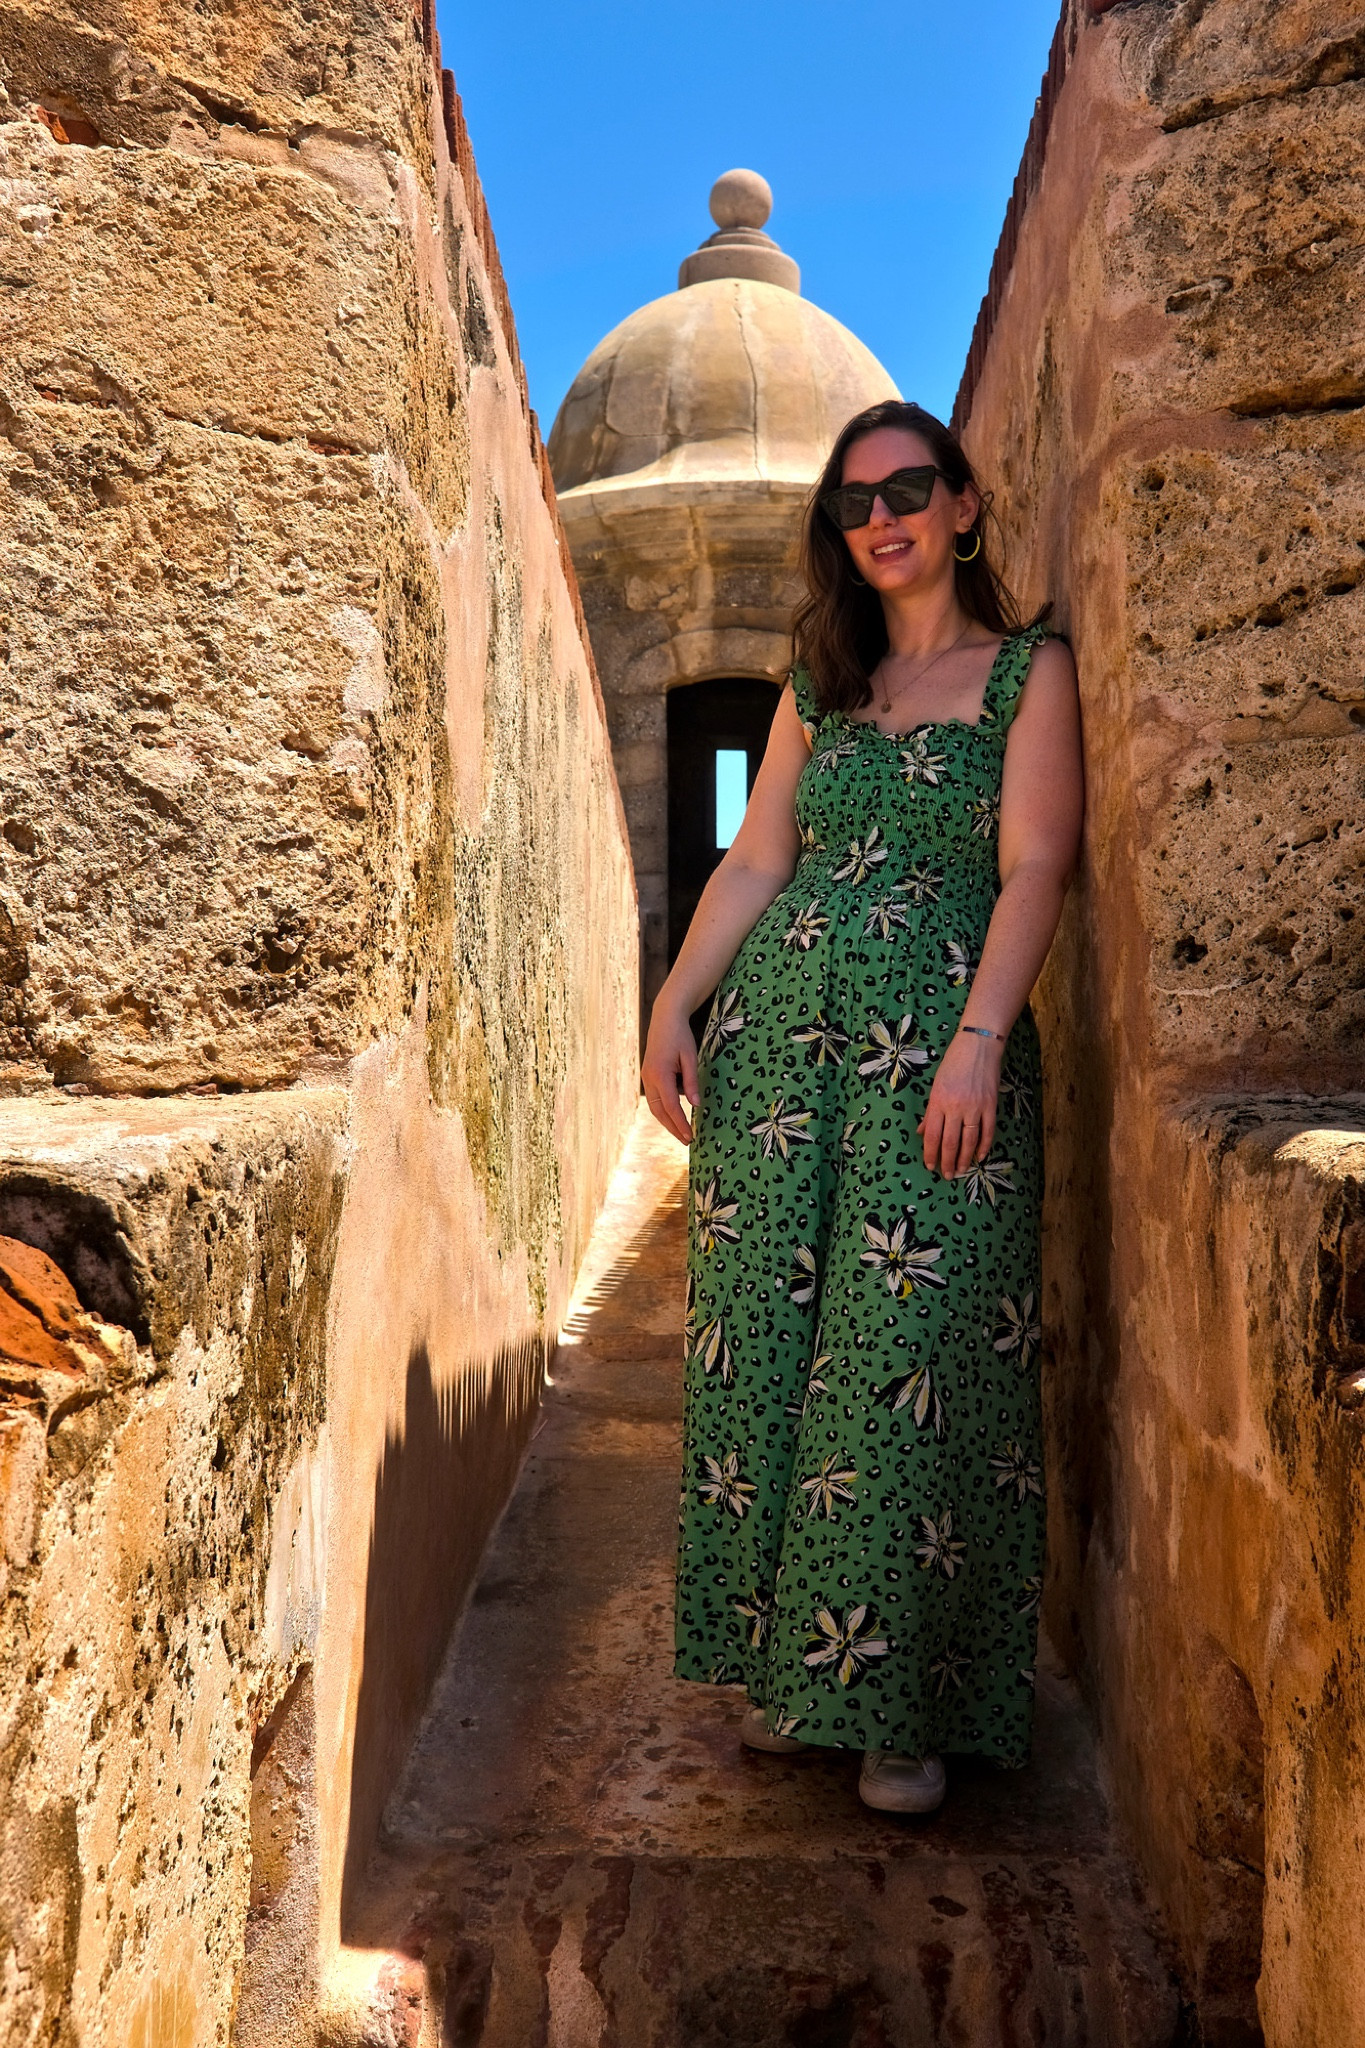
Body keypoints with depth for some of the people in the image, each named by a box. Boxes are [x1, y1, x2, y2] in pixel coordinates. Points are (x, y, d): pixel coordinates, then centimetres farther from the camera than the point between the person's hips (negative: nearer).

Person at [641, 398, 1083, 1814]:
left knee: (909, 1360, -5)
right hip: (776, 1033, 4)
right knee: (763, 1343, 3)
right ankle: (787, 1667, 18)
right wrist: (673, 1007, 1)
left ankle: (899, 1707, 9)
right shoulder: (820, 684, 19)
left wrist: (979, 1039, -18)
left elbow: (1034, 866, -5)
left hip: (937, 1049, -4)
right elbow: (755, 861, 14)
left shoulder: (1029, 672, 7)